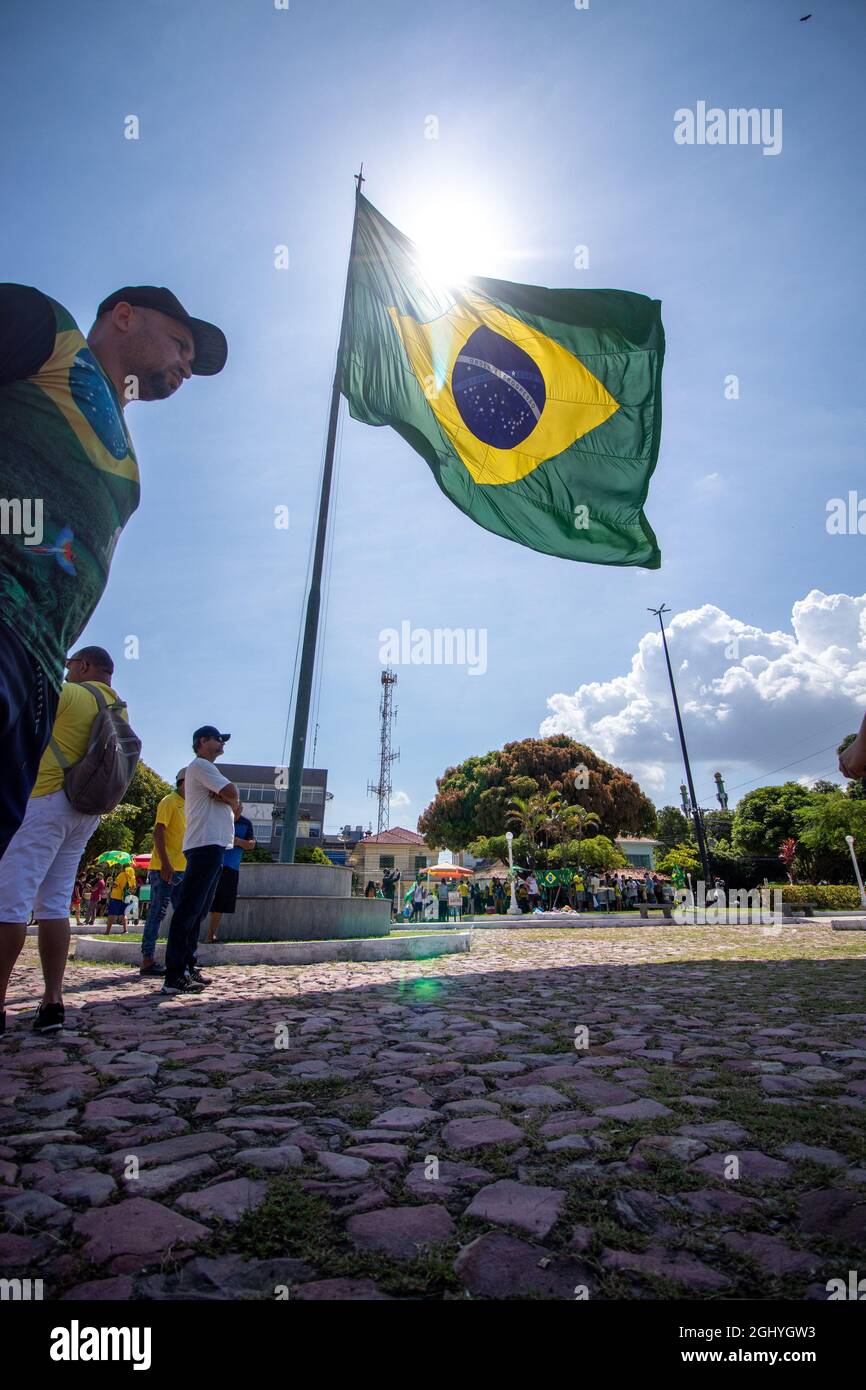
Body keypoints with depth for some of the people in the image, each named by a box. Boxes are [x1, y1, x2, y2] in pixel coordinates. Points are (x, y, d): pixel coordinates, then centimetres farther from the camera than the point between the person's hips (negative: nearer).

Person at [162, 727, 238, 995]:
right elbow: (232, 793, -17)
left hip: (215, 847, 11)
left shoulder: (207, 770, 26)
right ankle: (174, 977, -14)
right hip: (206, 844, -11)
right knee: (188, 910, -13)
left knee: (197, 912, 12)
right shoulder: (200, 765, -4)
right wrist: (231, 799, 6)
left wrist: (225, 798, -3)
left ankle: (187, 967, 17)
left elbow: (234, 805, 19)